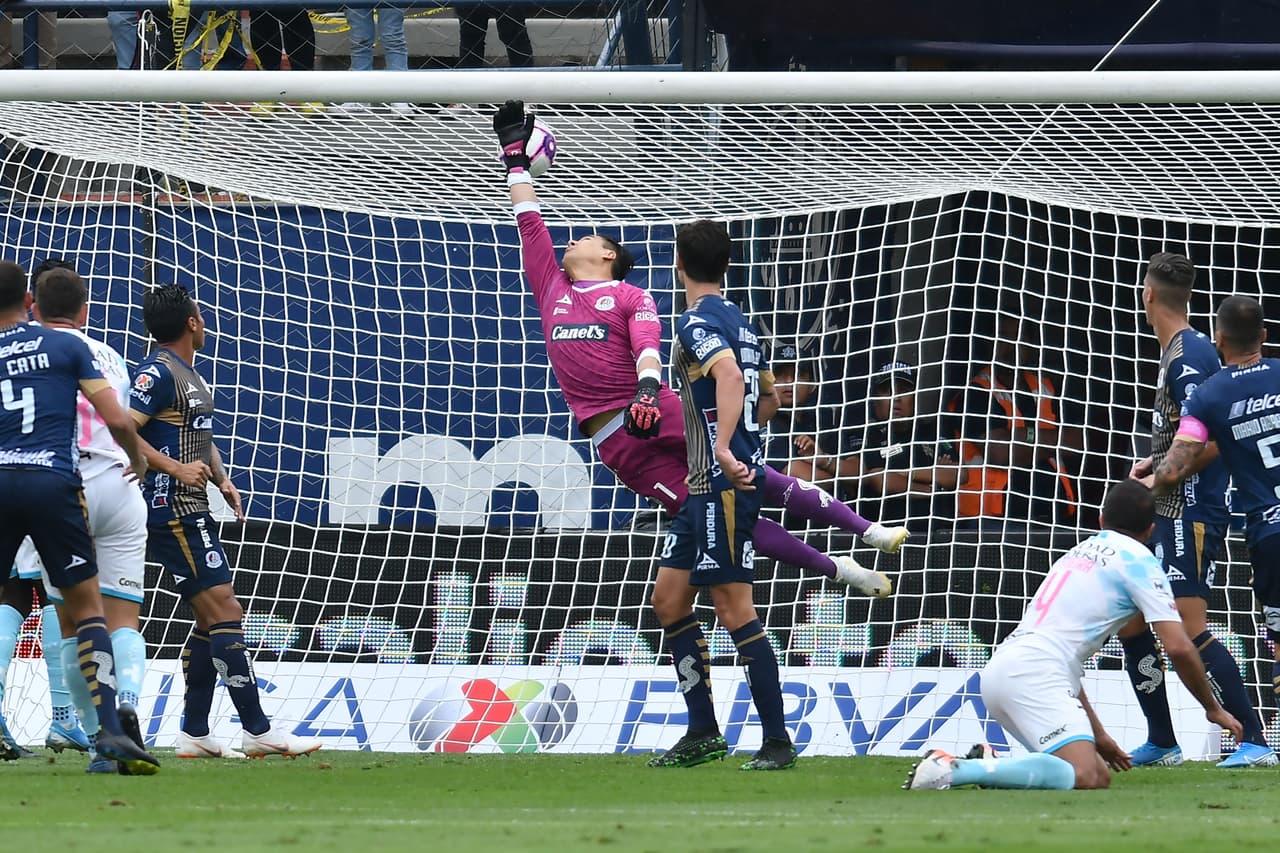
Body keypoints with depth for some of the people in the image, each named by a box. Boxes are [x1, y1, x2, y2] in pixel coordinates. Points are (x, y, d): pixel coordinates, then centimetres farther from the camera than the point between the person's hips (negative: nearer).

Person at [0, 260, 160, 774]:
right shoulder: (67, 347, 9)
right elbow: (117, 420, 3)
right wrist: (137, 458, 23)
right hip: (53, 481, -1)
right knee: (87, 609, 6)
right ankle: (110, 729, -8)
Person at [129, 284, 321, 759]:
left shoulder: (188, 375, 20)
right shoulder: (157, 372, -11)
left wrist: (221, 479, 14)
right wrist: (178, 469, -25)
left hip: (192, 514, 11)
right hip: (173, 511, -11)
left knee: (211, 621, 10)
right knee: (224, 613, -12)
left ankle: (194, 734, 12)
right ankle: (257, 730, -14)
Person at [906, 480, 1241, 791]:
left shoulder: (1078, 552, 30)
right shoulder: (1137, 559, 5)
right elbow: (1178, 648, -2)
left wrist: (1097, 735, 39)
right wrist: (1214, 709, 13)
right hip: (1033, 676, -8)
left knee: (1099, 775, 8)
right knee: (1084, 778, -24)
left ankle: (987, 765, -5)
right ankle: (952, 771, -32)